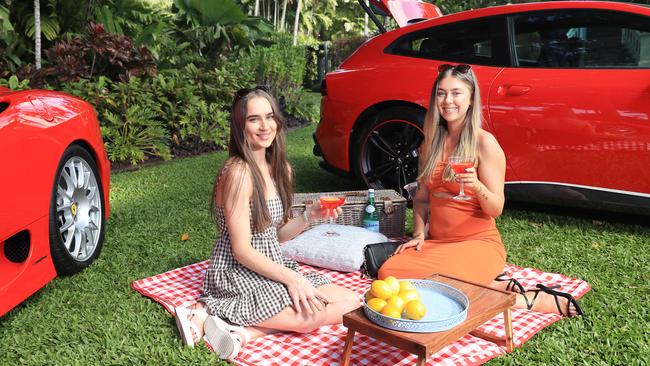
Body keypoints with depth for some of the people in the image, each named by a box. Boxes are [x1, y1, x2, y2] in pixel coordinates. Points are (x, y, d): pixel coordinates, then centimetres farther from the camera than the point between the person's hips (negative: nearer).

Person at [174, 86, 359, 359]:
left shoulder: (280, 170, 7)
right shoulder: (239, 172, -19)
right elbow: (242, 250, -19)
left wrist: (310, 216, -5)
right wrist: (291, 278, -20)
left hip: (272, 265, 9)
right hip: (238, 274, -9)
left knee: (351, 302, -1)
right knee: (314, 313, -21)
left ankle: (245, 330, -7)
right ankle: (207, 315, -13)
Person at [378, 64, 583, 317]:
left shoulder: (484, 143, -10)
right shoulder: (430, 143, 9)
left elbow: (496, 209, -11)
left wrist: (476, 186, -30)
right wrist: (419, 234, 1)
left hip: (478, 242, -6)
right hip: (436, 242, 6)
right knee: (388, 273, -21)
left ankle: (530, 300, -10)